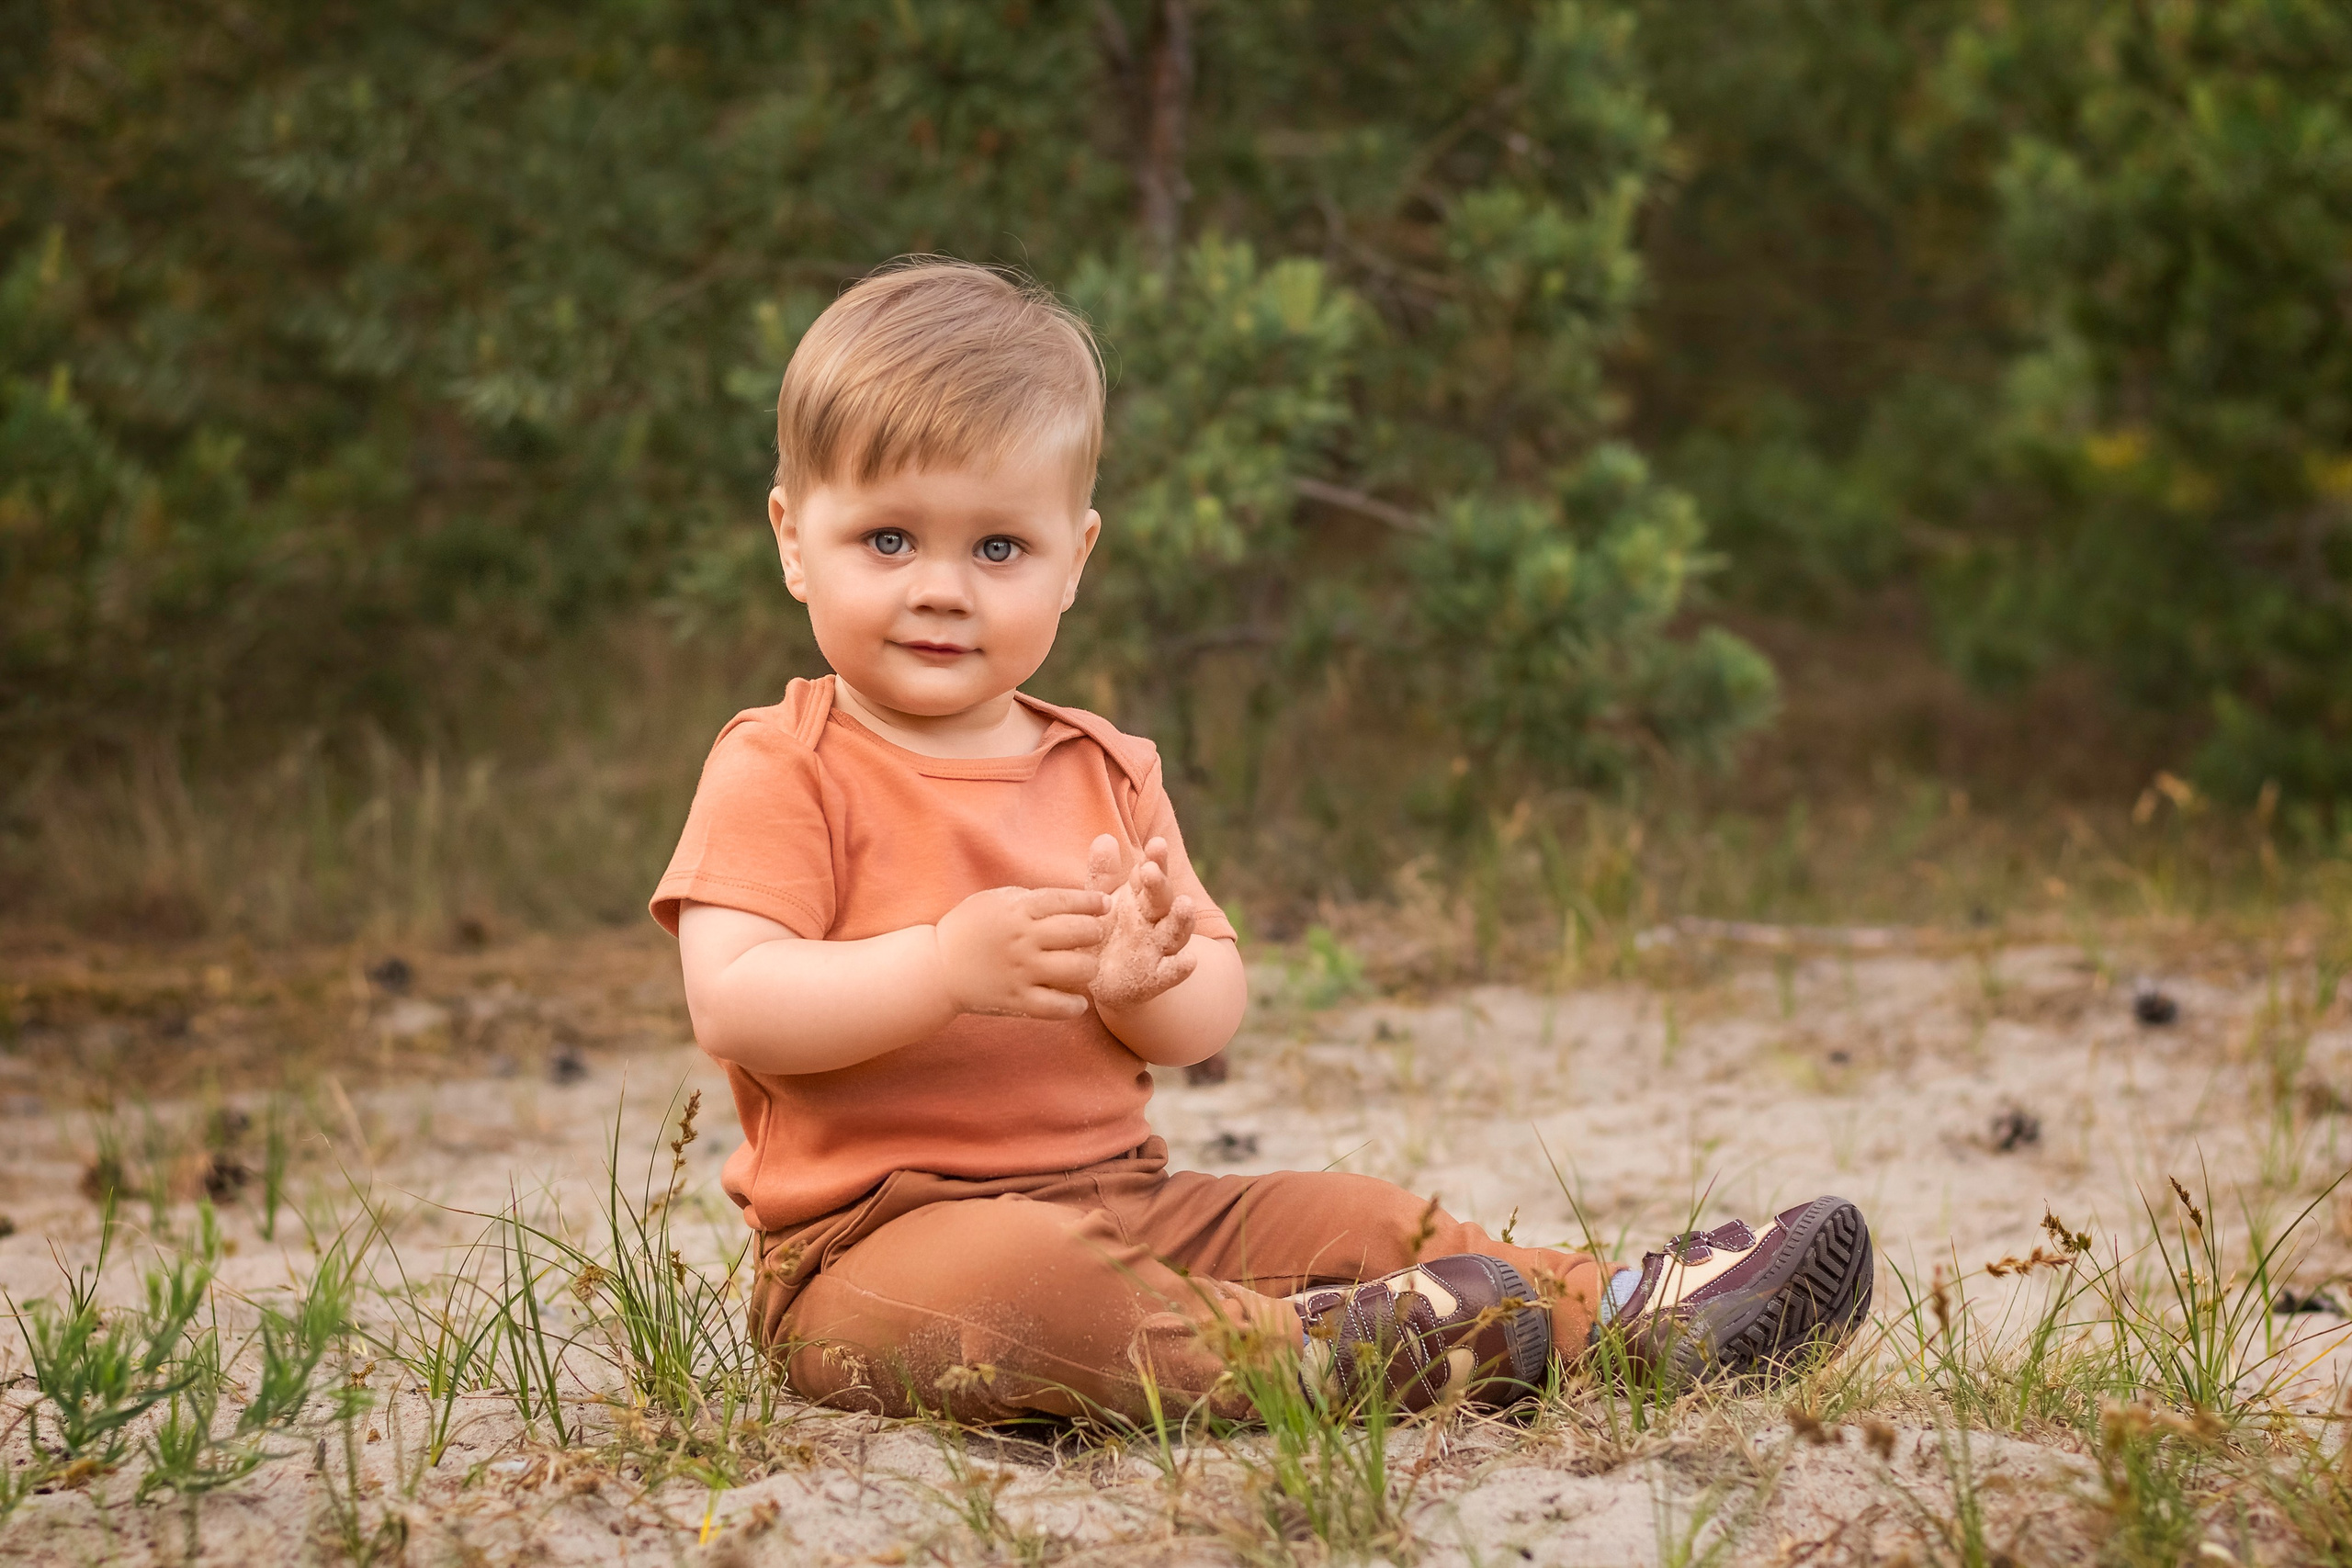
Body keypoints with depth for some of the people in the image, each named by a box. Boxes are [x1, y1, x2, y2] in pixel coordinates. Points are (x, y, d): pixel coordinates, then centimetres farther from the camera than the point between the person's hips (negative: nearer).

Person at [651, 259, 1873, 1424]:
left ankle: (1628, 1313, 4)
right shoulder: (779, 771, -5)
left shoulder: (1106, 773, 14)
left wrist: (1148, 984, -15)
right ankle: (1307, 1354, -37)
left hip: (1119, 1198, 7)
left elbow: (1212, 1014, 10)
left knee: (1349, 1217, -2)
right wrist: (944, 966, -30)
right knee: (1012, 1273, -38)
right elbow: (729, 1006, -18)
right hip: (876, 1236, -7)